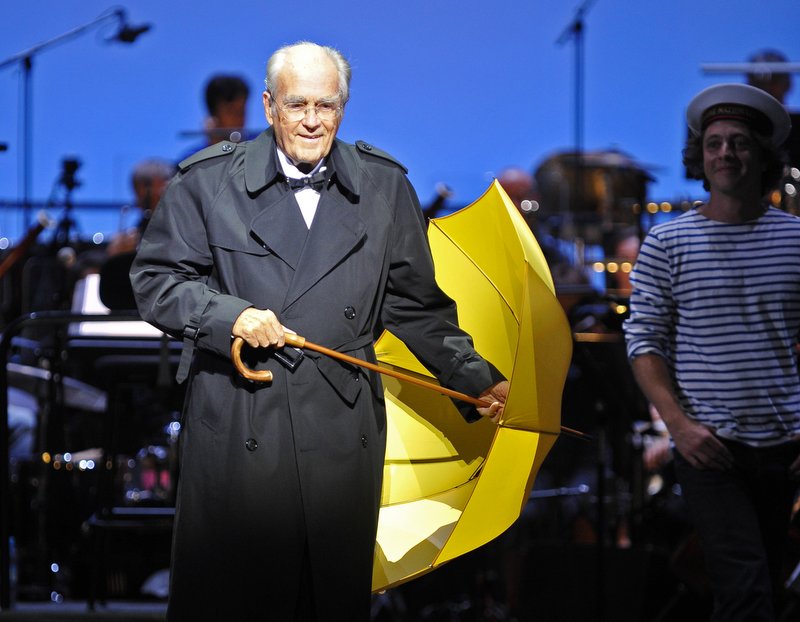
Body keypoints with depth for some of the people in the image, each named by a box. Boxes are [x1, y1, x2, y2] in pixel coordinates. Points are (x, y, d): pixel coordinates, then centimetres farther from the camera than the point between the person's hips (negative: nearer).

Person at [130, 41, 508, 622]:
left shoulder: (385, 185, 8)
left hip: (344, 430, 2)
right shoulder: (208, 180, 2)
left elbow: (414, 302, 12)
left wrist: (472, 375, 4)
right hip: (237, 427, -2)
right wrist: (229, 314, -12)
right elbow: (155, 278, 3)